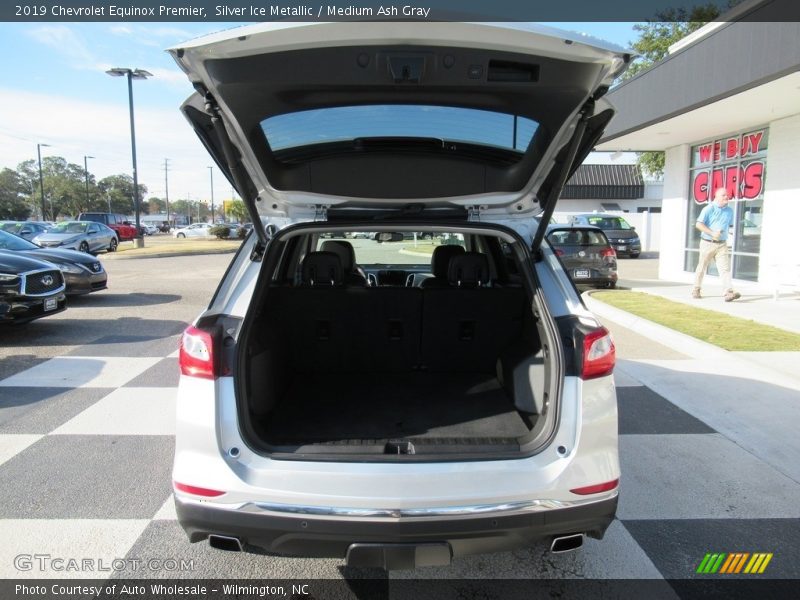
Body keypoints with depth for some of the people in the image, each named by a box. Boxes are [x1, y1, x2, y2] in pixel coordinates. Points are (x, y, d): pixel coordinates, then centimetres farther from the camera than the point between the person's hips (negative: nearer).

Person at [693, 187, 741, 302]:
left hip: (722, 245, 3)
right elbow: (698, 224, -14)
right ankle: (696, 290, 23)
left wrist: (722, 233, 9)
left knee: (725, 268, -9)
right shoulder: (709, 209, -5)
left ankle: (729, 292, -18)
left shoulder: (729, 211, 9)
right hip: (707, 243, -3)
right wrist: (712, 233, -22)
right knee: (702, 267, 8)